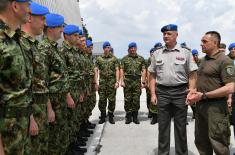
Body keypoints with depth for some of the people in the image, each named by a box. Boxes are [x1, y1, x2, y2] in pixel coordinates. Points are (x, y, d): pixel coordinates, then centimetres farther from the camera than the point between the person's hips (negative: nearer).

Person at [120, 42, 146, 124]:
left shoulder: (141, 58, 10)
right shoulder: (124, 58, 8)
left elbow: (143, 70, 6)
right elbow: (121, 70, 3)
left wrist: (143, 81, -2)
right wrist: (122, 81, -6)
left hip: (137, 81, 1)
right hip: (127, 81, 0)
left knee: (136, 100, 3)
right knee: (127, 100, 2)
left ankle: (135, 117, 15)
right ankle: (128, 117, 13)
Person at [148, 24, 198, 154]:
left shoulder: (185, 52, 1)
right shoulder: (157, 53, 7)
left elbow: (192, 75, 0)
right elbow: (152, 75, 8)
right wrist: (153, 94, 1)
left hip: (180, 92, -1)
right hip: (162, 92, 2)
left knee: (180, 125, 8)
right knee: (163, 125, 10)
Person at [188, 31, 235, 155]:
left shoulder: (224, 61, -11)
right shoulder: (203, 60, 14)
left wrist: (203, 95, -21)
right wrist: (194, 91, 3)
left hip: (215, 107, -8)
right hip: (200, 105, 8)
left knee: (218, 145, 3)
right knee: (201, 142, 17)